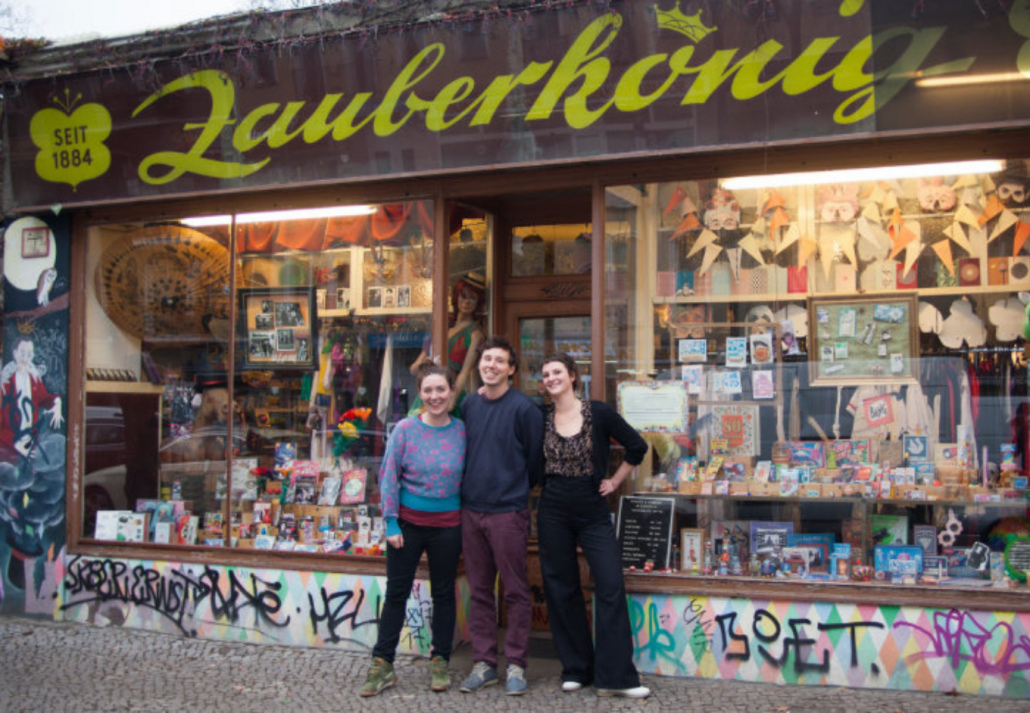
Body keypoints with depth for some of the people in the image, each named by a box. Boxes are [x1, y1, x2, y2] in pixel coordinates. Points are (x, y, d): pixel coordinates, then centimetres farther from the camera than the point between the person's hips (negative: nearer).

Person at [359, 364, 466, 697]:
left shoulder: (462, 430, -3)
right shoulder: (406, 429, -6)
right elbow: (388, 476, -4)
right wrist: (391, 523, -8)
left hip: (447, 524, 1)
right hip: (408, 520, -1)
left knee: (443, 593, 11)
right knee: (396, 592, 6)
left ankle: (440, 662, 24)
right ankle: (382, 664, 15)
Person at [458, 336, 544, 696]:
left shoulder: (524, 408, -9)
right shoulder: (468, 405, 7)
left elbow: (535, 457, -2)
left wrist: (515, 487, 7)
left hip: (508, 511, -5)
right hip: (471, 510, 5)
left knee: (515, 592, 4)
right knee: (479, 591, 11)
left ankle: (516, 665, 13)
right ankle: (483, 663, 21)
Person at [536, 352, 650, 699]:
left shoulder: (598, 413, -5)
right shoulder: (541, 418, 2)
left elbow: (637, 446, 3)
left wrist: (615, 481, 3)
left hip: (593, 510, -2)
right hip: (553, 512, 2)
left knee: (611, 586, -8)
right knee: (561, 589, 6)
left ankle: (614, 676, -1)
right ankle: (575, 670, 19)